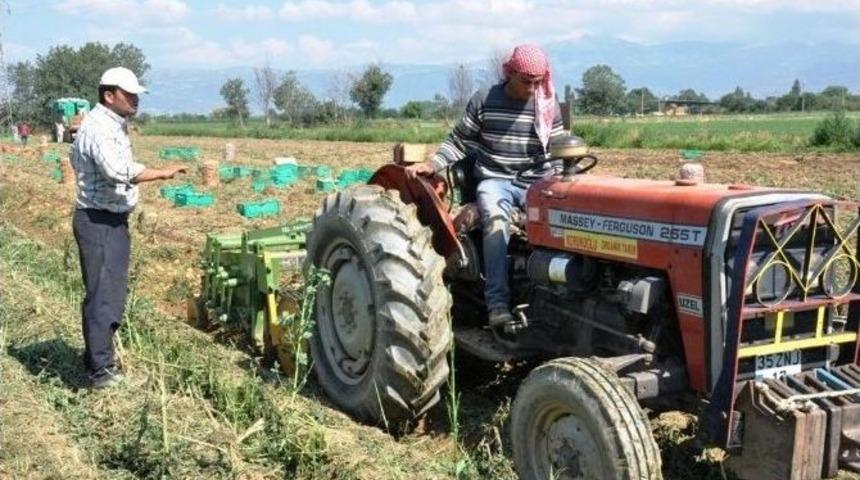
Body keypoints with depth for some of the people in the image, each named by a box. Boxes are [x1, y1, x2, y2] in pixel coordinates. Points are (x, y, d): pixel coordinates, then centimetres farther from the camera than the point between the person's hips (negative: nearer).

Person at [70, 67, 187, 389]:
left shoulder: (114, 125, 14)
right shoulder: (98, 127, -18)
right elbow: (118, 170, -34)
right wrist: (162, 174, -29)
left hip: (114, 220, 10)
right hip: (97, 222, -10)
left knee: (112, 293, 17)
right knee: (101, 295, -7)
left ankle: (96, 356, 29)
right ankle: (101, 370, -2)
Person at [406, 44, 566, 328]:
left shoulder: (549, 108, 6)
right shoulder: (483, 102, 0)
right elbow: (459, 142, 5)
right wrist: (432, 165, -10)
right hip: (494, 180, -2)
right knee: (496, 220, -35)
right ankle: (498, 302, -35)